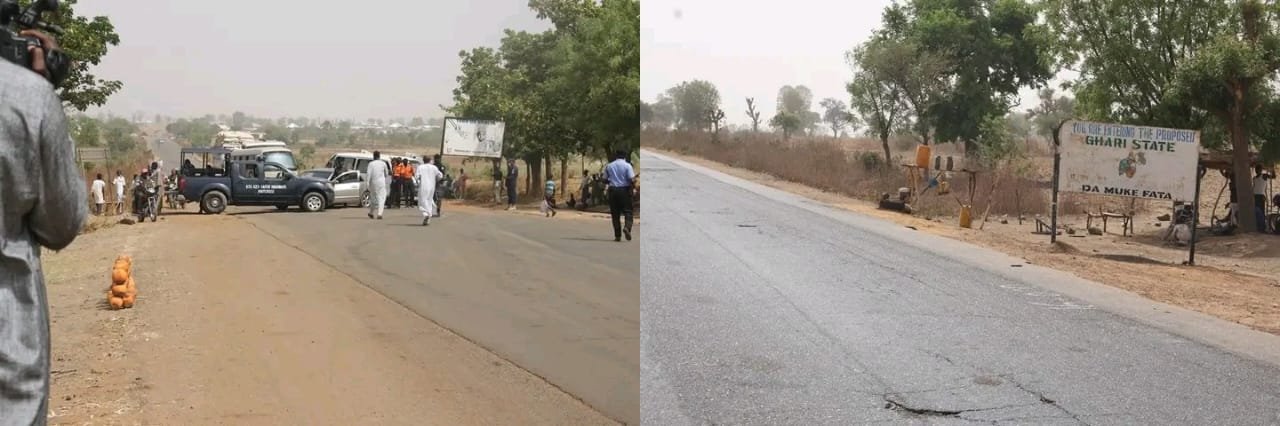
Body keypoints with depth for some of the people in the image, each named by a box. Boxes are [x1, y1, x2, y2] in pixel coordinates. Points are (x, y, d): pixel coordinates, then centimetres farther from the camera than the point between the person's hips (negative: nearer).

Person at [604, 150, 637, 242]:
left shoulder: (609, 166, 6)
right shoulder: (627, 165, -4)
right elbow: (632, 180, -12)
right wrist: (635, 180, 9)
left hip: (612, 190, 3)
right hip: (624, 190, -3)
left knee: (615, 213, 7)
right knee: (627, 211, 4)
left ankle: (617, 235, 4)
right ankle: (627, 227, -23)